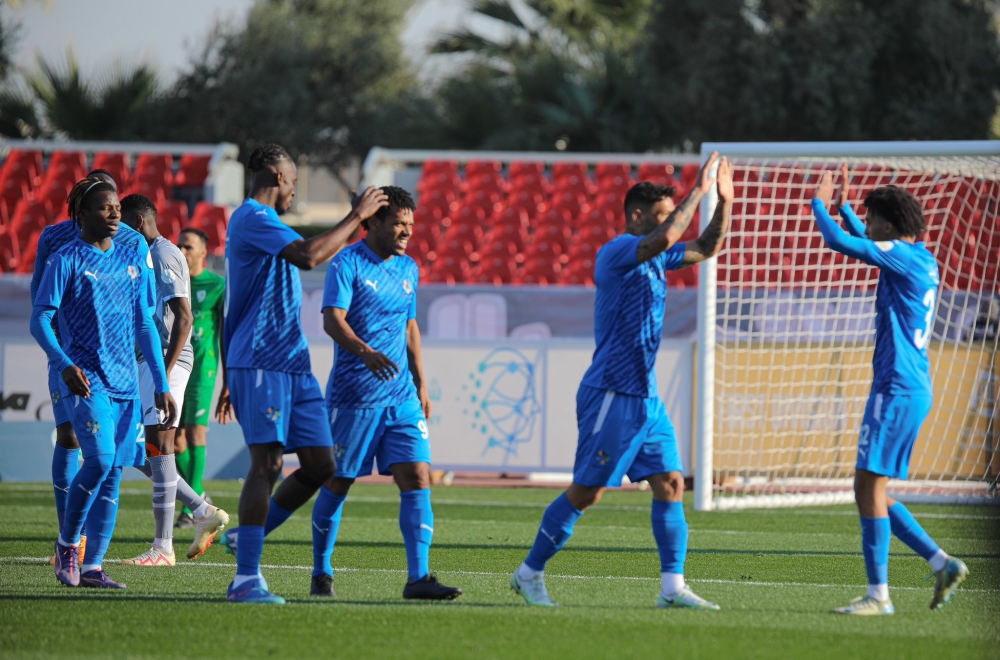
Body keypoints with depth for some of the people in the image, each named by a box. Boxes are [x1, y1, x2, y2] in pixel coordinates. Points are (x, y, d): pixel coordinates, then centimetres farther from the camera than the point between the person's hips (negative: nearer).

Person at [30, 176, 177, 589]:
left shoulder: (134, 262, 13)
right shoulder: (66, 261, -3)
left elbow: (144, 326, 18)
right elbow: (39, 320, -8)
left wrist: (162, 385, 14)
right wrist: (64, 364, -24)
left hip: (125, 384, 6)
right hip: (84, 380, -6)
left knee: (113, 472, 2)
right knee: (100, 460, -20)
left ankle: (92, 566, 6)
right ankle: (67, 542, 1)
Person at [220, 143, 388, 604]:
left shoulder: (260, 221, 22)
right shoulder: (253, 219, -10)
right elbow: (308, 256, -24)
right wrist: (356, 216, -16)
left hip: (292, 366, 10)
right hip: (260, 364, -10)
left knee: (321, 464, 5)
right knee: (268, 463, -14)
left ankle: (246, 539, 18)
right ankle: (245, 579, -14)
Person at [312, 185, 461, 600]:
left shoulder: (408, 270, 13)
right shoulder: (347, 264, -7)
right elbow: (332, 320, -19)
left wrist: (420, 383, 19)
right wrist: (365, 352, -36)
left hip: (402, 396, 5)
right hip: (353, 395, -5)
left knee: (416, 478, -8)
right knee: (337, 484, 4)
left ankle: (418, 578, -12)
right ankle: (321, 572, 20)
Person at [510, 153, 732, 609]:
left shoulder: (654, 259, 14)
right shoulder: (617, 252, -13)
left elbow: (707, 248, 25)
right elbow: (664, 239, -32)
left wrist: (724, 201, 11)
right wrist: (698, 191, -25)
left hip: (645, 396, 9)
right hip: (612, 395, -9)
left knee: (671, 483, 0)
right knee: (586, 492, -3)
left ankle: (672, 587, -1)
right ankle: (529, 574, 10)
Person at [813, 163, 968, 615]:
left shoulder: (903, 255, -12)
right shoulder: (921, 260, 16)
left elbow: (839, 241, -16)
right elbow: (864, 242, 37)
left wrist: (819, 203, 1)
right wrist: (843, 205, 34)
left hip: (898, 389, -10)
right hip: (909, 387, 10)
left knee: (870, 485, -9)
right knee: (871, 489, 12)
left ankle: (878, 594, -9)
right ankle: (942, 564, 11)